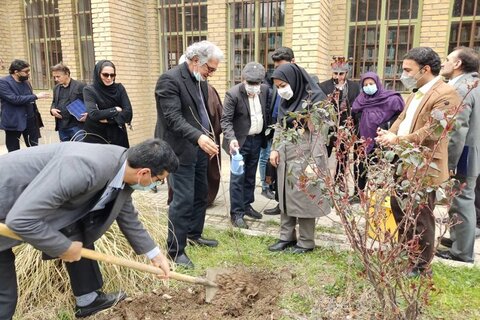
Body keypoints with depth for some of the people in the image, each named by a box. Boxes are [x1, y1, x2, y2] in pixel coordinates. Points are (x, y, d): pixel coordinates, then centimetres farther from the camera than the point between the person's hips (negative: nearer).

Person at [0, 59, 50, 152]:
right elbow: (14, 99, -21)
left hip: (30, 121, 5)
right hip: (13, 122, -5)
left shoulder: (26, 82, 11)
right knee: (14, 153, 5)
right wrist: (36, 96, -20)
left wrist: (36, 115, 13)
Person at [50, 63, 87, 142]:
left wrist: (87, 114, -23)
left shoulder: (80, 86, -6)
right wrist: (52, 109, 4)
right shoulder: (56, 88, 15)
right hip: (62, 126, 7)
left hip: (77, 125, -7)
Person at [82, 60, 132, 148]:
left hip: (118, 136, 2)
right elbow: (93, 114, -18)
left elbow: (128, 112, -7)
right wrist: (115, 110, -9)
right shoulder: (89, 90, -5)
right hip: (95, 137, -2)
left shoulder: (119, 88, 2)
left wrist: (109, 119, -15)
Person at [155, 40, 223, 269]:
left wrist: (208, 139, 14)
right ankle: (175, 250, 9)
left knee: (200, 194, 18)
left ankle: (194, 234, 36)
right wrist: (198, 136, -37)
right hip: (182, 150, -9)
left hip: (199, 148, 9)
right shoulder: (170, 79, -16)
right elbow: (173, 118, -25)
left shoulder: (200, 80, 11)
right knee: (183, 200, -5)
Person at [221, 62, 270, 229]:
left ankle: (246, 205, 31)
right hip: (240, 140, -5)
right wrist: (231, 139, -33)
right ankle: (236, 213, 7)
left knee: (250, 176, 16)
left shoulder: (265, 90, -1)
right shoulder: (233, 94, -17)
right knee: (238, 177, -1)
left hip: (257, 139, 5)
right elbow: (225, 120, -18)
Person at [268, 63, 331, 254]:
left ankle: (306, 241, 15)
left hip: (305, 157, -7)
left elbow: (319, 133, -14)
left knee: (305, 198, 1)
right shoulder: (286, 101, 10)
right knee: (285, 197, 11)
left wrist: (314, 162, -18)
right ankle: (286, 236, 24)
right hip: (285, 156, 7)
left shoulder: (315, 99, -11)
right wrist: (275, 149, 3)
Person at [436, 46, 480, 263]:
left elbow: (458, 131, -26)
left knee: (462, 202, 0)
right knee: (463, 201, 20)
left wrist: (449, 164, -21)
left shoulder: (461, 89, -21)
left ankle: (462, 251, 13)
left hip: (462, 157, -10)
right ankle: (457, 238, 35)